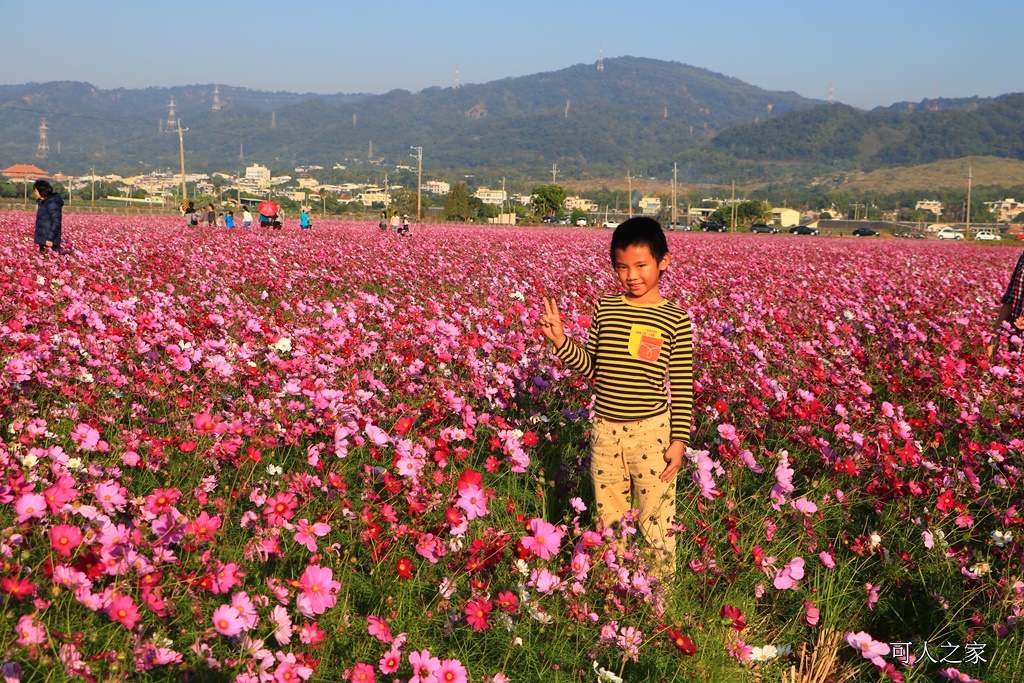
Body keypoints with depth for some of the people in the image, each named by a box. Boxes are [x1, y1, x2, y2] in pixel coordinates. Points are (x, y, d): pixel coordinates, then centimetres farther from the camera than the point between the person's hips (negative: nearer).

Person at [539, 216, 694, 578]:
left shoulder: (675, 319, -6)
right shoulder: (604, 308, 2)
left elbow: (683, 387, -4)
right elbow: (591, 367, 6)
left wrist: (679, 440, -7)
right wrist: (560, 341, -9)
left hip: (652, 432, -3)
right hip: (605, 429, 4)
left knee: (656, 520, 7)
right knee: (608, 520, 17)